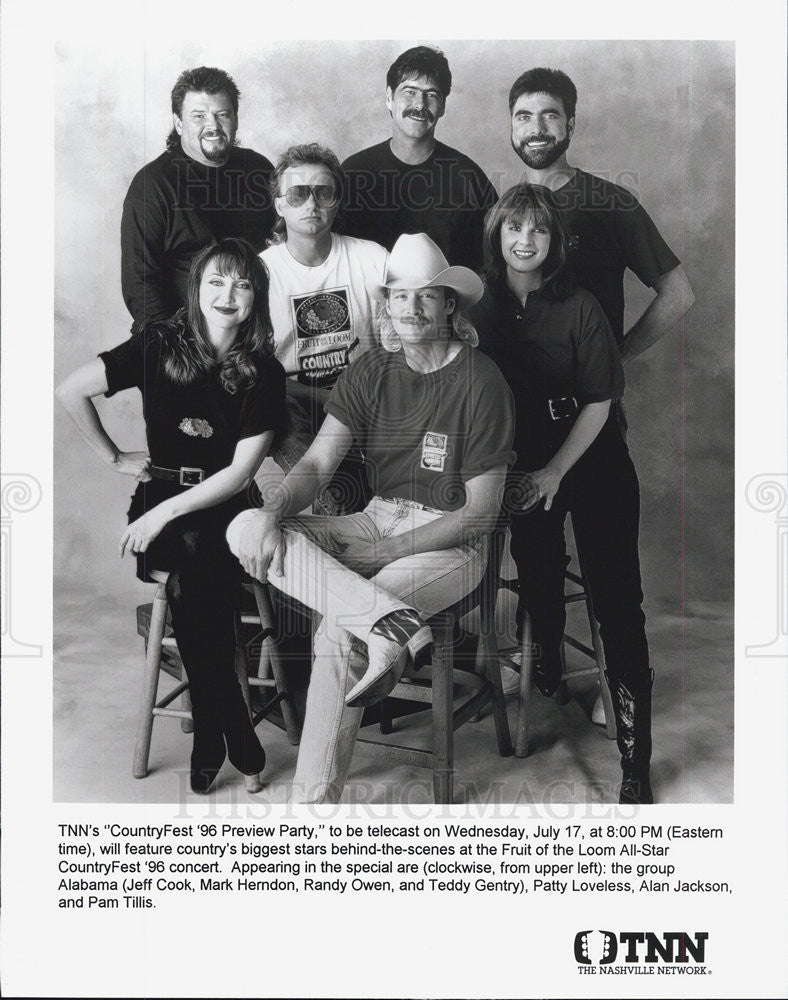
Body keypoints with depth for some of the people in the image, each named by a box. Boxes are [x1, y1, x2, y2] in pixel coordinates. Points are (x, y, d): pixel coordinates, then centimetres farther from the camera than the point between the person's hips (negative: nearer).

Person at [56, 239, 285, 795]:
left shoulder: (264, 374, -2)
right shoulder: (159, 346, -1)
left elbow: (241, 472, -8)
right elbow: (71, 391, 4)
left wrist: (167, 511, -15)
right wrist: (114, 458, 6)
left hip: (223, 508, 0)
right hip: (159, 502, 0)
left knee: (192, 577, -28)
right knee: (192, 557, -28)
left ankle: (211, 743, -11)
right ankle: (242, 748, -16)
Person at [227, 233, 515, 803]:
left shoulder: (481, 382, -9)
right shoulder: (371, 372, 6)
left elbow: (480, 513, -10)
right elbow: (317, 463, 0)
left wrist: (382, 553, -16)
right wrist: (271, 516, -22)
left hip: (449, 542, -5)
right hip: (375, 521, 6)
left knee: (339, 631, -28)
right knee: (246, 531, -18)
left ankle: (315, 801, -16)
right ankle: (392, 621, -36)